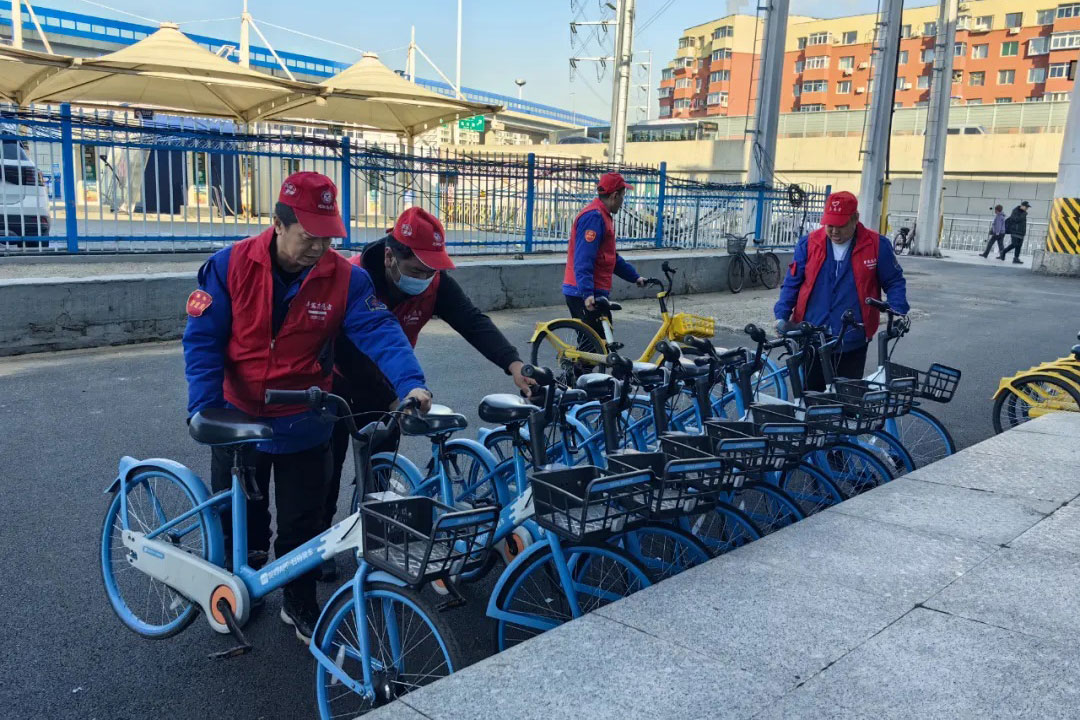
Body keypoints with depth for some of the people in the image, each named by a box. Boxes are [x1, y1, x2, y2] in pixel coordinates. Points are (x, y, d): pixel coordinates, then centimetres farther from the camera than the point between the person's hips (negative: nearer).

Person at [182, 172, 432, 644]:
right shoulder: (230, 266, -15)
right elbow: (202, 339, -13)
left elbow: (380, 332, -21)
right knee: (239, 521, 18)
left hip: (304, 427, 0)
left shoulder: (345, 278, -14)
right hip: (238, 422, 0)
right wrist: (204, 407, -23)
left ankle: (300, 607, 34)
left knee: (303, 525, 11)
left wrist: (411, 384, -38)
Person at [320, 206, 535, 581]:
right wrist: (394, 402, -40)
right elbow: (349, 353, -35)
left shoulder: (435, 282, -20)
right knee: (329, 465, 4)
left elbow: (473, 321, -29)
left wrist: (513, 364, -45)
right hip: (338, 381, -4)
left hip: (384, 383, 4)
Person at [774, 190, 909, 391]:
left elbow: (894, 282, 6)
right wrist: (782, 315, -7)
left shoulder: (877, 245, -2)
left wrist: (897, 312, -10)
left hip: (852, 344, -1)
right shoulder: (808, 244, 1)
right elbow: (791, 283, 5)